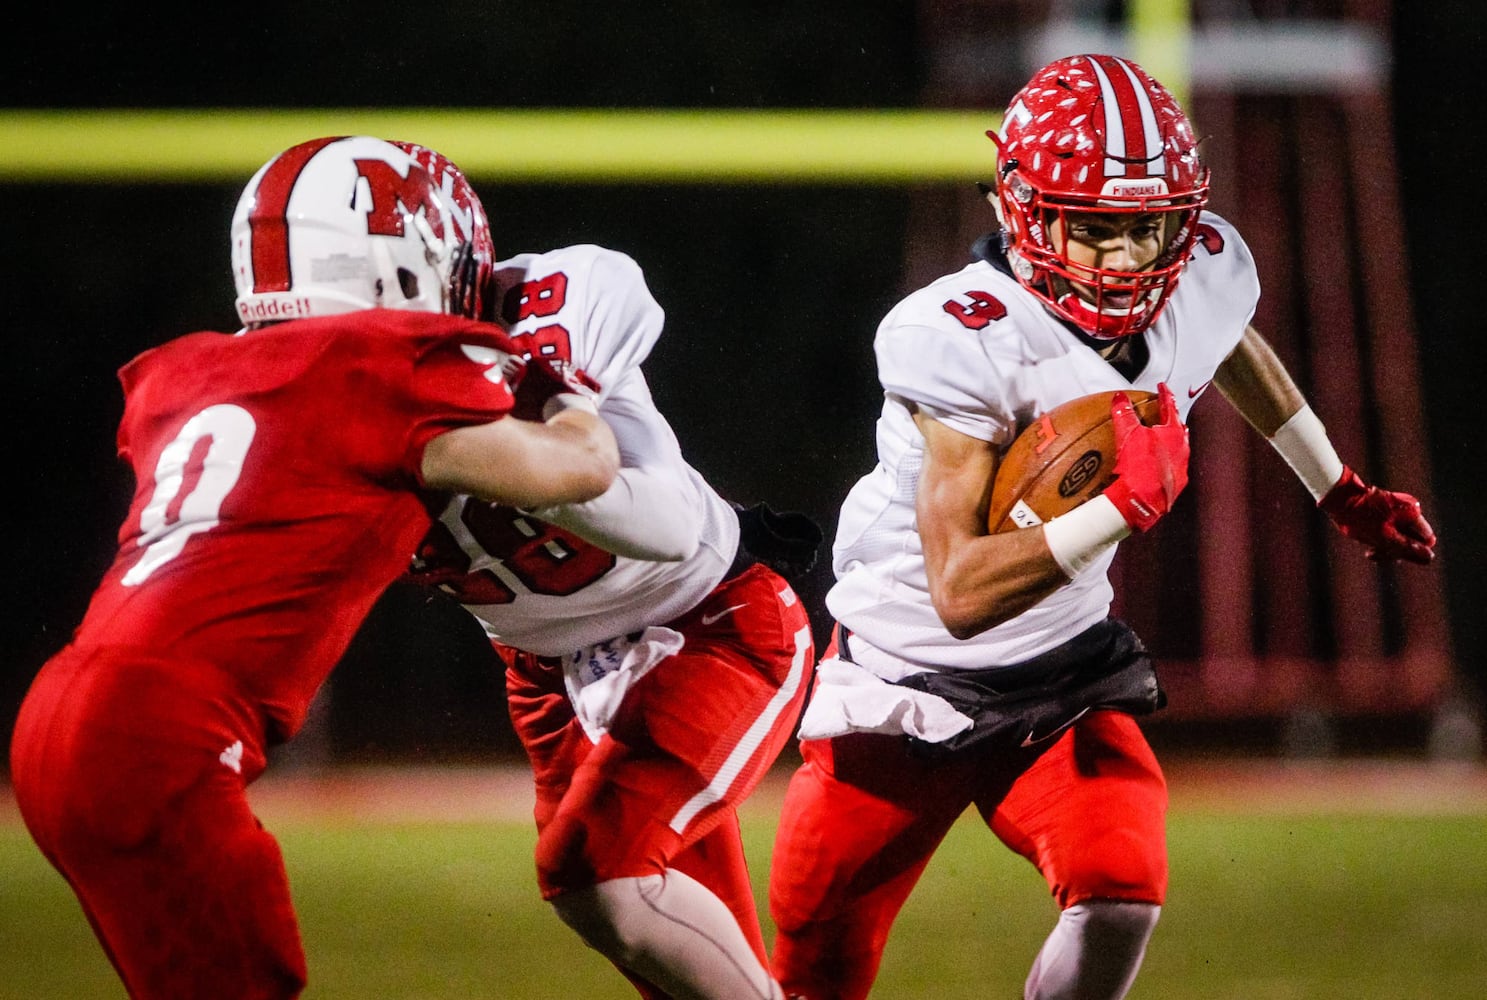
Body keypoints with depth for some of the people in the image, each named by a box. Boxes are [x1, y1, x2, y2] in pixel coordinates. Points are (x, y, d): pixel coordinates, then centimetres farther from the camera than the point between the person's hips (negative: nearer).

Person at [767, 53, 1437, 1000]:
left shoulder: (1202, 280, -11)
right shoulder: (964, 342, -29)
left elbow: (1235, 351, 18)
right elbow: (961, 593, -33)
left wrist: (1343, 492, 31)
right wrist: (1124, 506, -41)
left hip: (1062, 677, 3)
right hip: (909, 676, -3)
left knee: (1122, 891, -24)